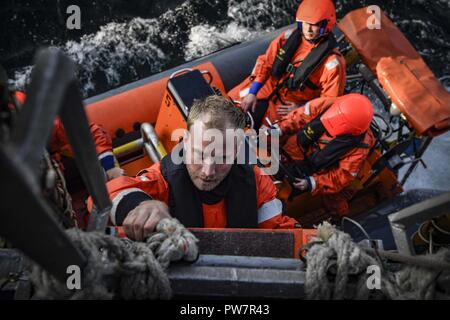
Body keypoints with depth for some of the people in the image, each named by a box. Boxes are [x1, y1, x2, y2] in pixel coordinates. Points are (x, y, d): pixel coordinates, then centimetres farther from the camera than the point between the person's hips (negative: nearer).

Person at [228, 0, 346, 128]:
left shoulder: (332, 61, -22)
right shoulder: (289, 37, -10)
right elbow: (265, 62, -2)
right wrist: (252, 92, -10)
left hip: (289, 105, -5)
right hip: (267, 87, 5)